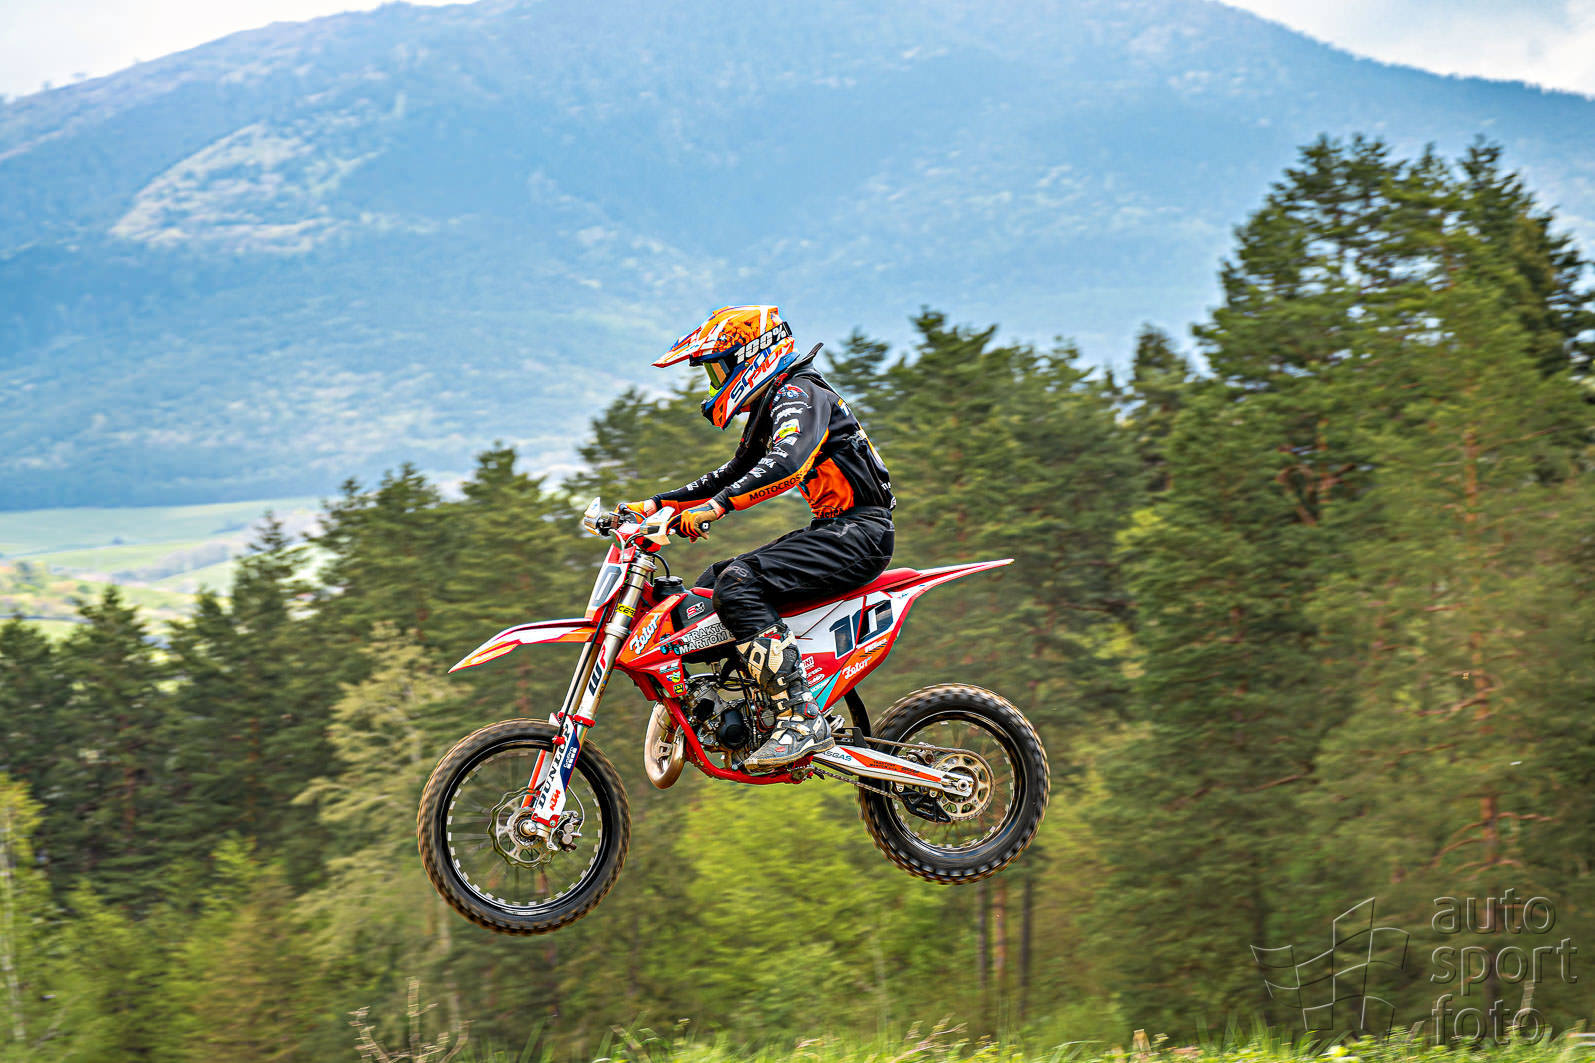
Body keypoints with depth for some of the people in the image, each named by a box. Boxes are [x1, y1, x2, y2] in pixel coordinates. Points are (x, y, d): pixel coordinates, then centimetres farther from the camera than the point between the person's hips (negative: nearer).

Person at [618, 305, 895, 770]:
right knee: (709, 583, 12)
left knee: (738, 585, -27)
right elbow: (733, 474, 32)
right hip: (833, 529, 11)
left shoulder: (800, 395, -11)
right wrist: (658, 504, 24)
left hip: (856, 532, -11)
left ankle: (801, 719, -33)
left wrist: (716, 506, -38)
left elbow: (788, 463, -31)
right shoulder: (767, 410, 21)